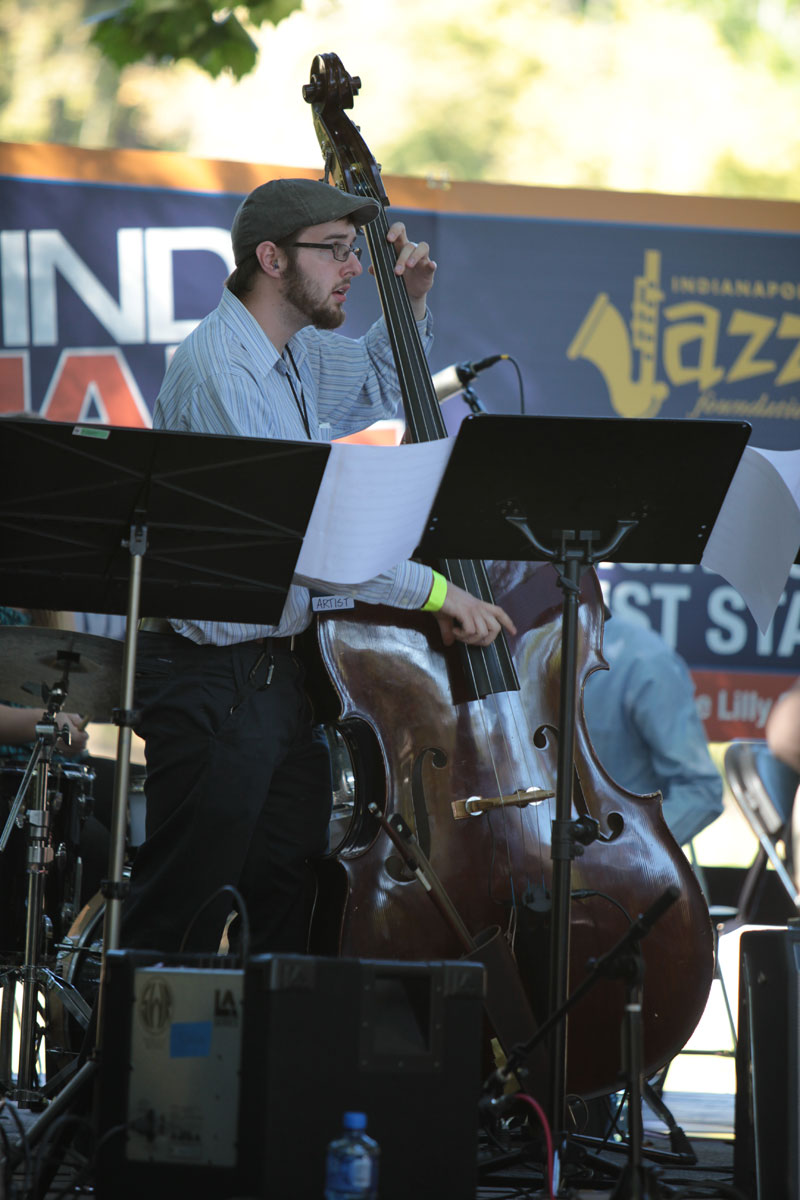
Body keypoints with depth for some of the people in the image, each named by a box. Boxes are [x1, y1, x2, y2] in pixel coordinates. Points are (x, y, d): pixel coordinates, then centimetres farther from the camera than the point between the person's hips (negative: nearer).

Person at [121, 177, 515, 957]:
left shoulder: (297, 354, 11)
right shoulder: (218, 370, -19)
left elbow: (379, 387, 36)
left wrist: (409, 306, 16)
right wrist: (433, 590, -24)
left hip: (280, 673, 9)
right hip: (211, 683, -9)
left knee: (294, 920, 10)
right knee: (177, 927, -10)